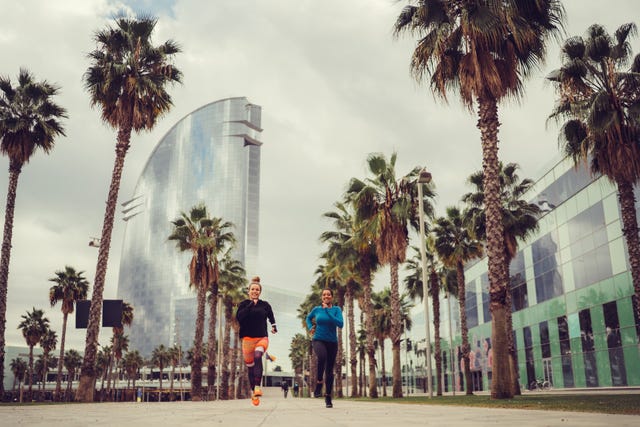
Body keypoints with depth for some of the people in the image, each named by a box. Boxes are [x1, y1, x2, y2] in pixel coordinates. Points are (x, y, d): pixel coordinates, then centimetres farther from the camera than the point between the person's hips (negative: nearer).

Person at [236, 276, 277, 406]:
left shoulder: (265, 305, 9)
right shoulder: (244, 304, 5)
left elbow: (271, 317, 26)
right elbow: (239, 317, -13)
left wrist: (274, 326, 11)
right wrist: (251, 305, -13)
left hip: (262, 338, -1)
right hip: (247, 338, 1)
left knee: (258, 356, -30)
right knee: (250, 367, 5)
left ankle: (257, 387, -36)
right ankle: (253, 392, 22)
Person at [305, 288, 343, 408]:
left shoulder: (336, 309, -2)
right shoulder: (317, 309, 4)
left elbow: (340, 324, -19)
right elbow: (308, 318, 25)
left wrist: (327, 311, -19)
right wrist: (310, 327, 6)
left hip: (332, 342, 1)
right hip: (318, 340, -1)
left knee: (329, 370, 4)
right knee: (322, 357, -34)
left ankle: (328, 397, 20)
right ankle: (319, 383, -14)